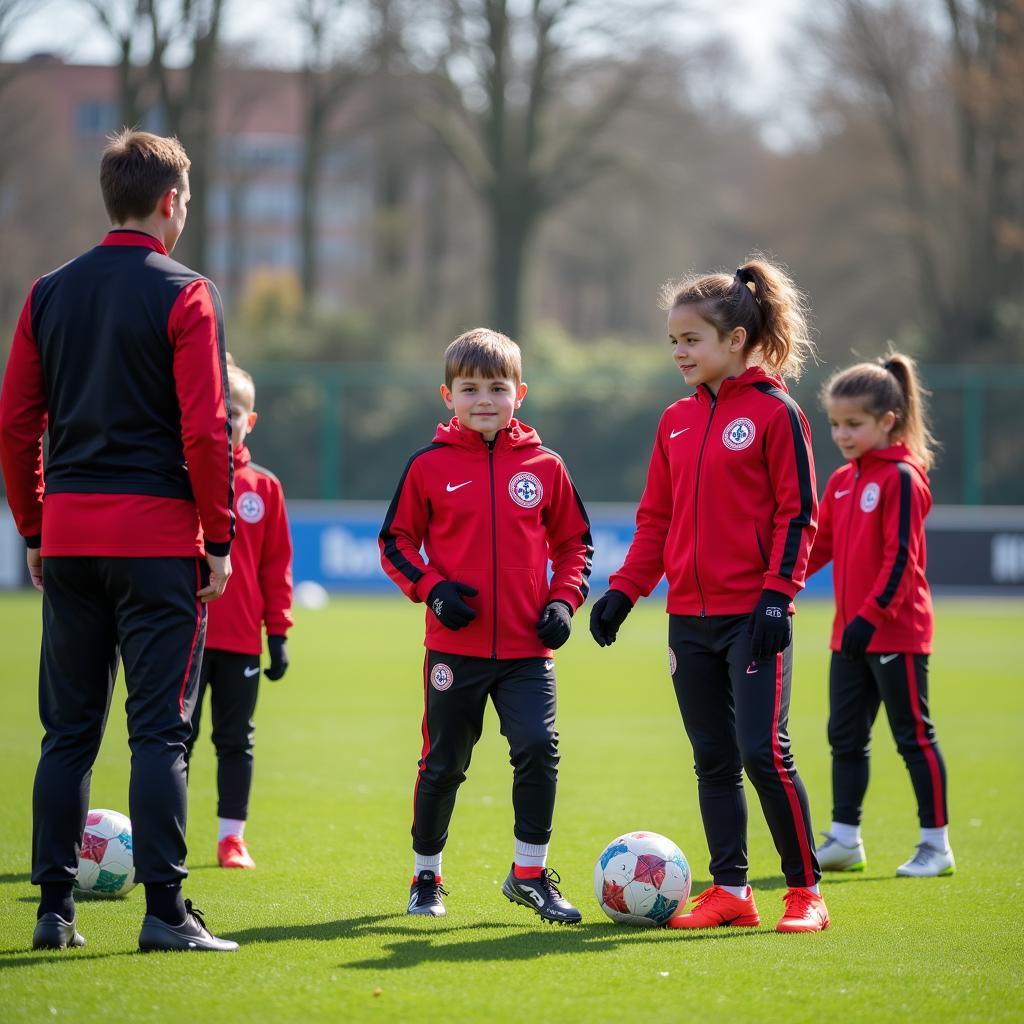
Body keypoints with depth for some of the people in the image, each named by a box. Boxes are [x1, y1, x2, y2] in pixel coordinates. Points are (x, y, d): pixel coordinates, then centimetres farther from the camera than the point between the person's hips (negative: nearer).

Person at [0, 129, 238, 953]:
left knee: (68, 730, 9)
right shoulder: (185, 297, -6)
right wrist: (220, 540, -4)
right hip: (157, 534, -5)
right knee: (160, 730, -3)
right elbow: (206, 430, -12)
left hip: (68, 533, 5)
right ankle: (165, 911, -5)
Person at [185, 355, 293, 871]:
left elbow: (276, 563, 7)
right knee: (178, 735, 1)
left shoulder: (263, 487, 4)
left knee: (236, 740, 9)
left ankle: (231, 837, 16)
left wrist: (278, 631, 5)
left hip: (241, 639, 2)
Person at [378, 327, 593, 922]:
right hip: (456, 645, -1)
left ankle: (530, 873, 0)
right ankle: (427, 877, 26)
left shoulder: (544, 467, 3)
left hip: (528, 649, 1)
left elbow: (574, 541, 13)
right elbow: (397, 540, 4)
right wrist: (432, 588, -11)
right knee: (443, 764, 8)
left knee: (538, 748, -15)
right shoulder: (430, 466, -1)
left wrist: (563, 600, -2)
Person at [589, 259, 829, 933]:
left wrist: (777, 594, -16)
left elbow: (797, 514, -8)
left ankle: (806, 892, -1)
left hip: (754, 617, -6)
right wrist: (624, 592, 7)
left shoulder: (775, 413, -6)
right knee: (713, 761, 8)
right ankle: (730, 892, 14)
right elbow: (656, 519, 16)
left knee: (764, 751, -11)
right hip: (690, 618, 6)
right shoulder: (677, 421, 12)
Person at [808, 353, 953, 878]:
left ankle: (936, 845, 6)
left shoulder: (902, 478, -12)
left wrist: (871, 615, -23)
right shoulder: (841, 481, 11)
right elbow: (819, 545, 15)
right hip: (850, 634, 8)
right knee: (845, 737, 10)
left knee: (914, 736, -1)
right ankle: (844, 839, 18)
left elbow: (901, 558, -18)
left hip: (896, 631, -8)